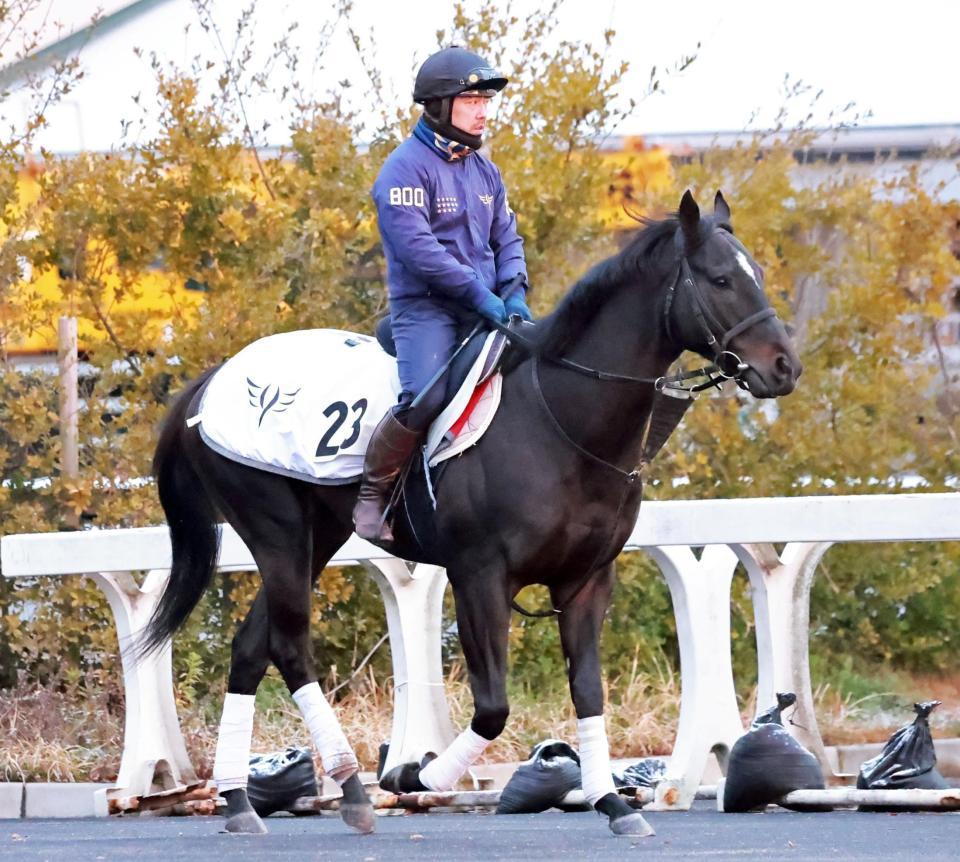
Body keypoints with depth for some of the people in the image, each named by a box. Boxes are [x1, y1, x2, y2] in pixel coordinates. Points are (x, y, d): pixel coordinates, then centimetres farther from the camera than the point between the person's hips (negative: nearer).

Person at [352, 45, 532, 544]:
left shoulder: (484, 172, 17)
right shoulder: (408, 167, -9)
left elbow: (506, 239, 18)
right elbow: (416, 246, -19)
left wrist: (514, 292, -3)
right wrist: (479, 293, -21)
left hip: (484, 310, 8)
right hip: (425, 307, -8)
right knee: (426, 398, -29)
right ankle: (372, 492, -10)